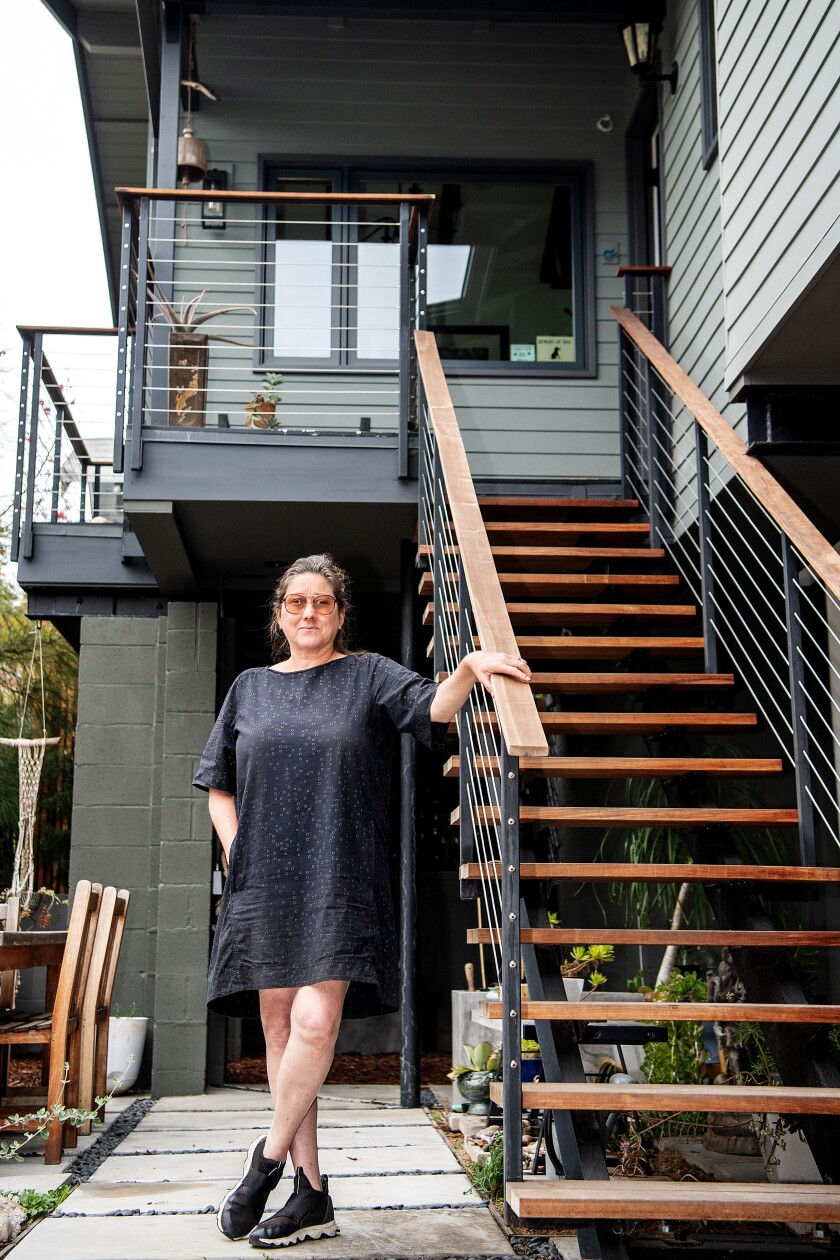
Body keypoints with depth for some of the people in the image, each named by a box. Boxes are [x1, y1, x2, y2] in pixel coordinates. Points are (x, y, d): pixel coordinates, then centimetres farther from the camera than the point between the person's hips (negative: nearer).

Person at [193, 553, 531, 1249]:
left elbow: (432, 706, -10)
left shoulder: (369, 675, 8)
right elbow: (219, 787, 19)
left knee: (315, 1023, -15)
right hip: (264, 889, 3)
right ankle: (311, 1194, 12)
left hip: (339, 885, -3)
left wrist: (470, 667, -29)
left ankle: (267, 1160, 5)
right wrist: (239, 854, 6)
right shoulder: (250, 688, 15)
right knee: (280, 1029, 3)